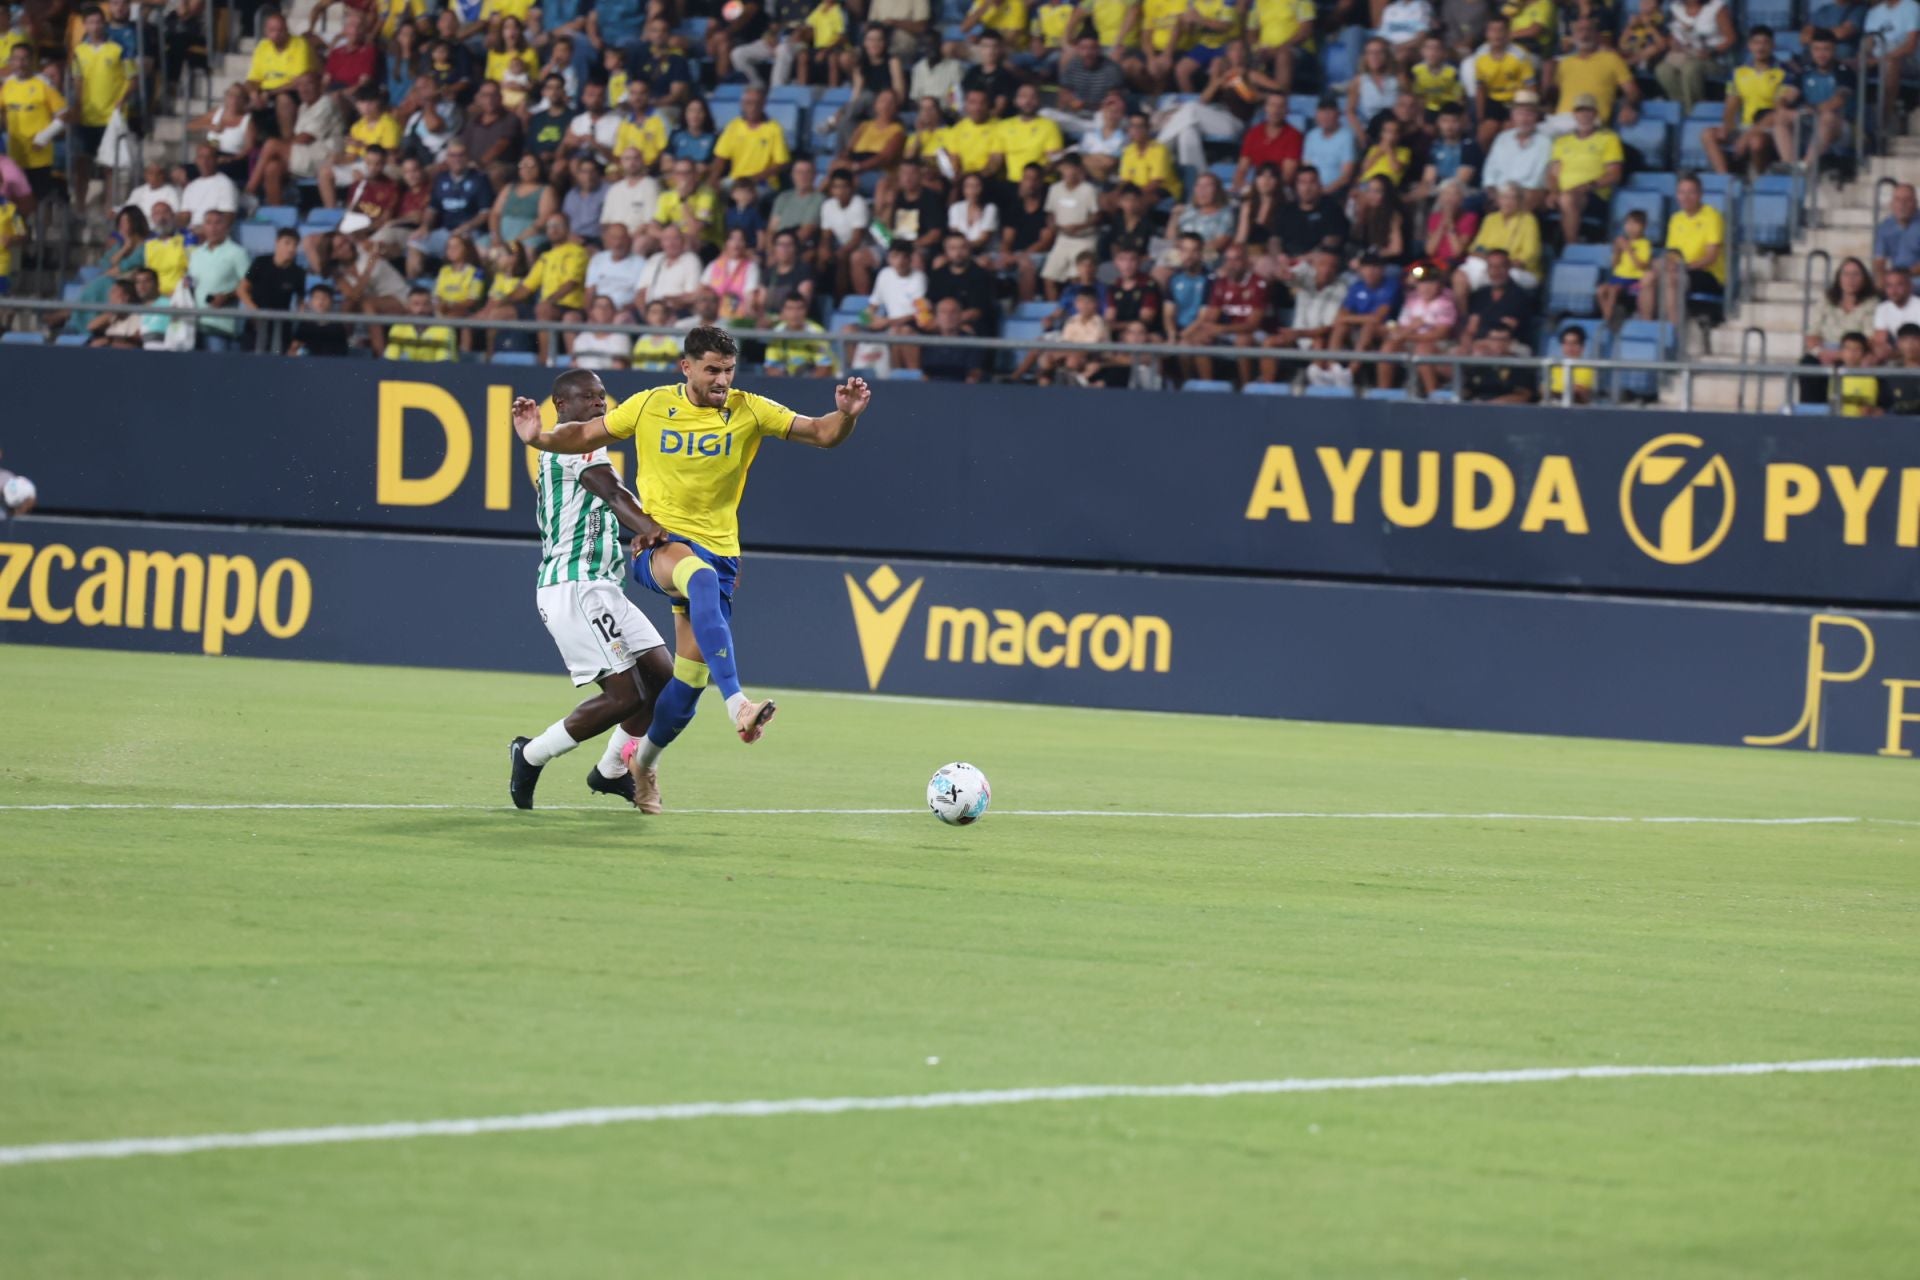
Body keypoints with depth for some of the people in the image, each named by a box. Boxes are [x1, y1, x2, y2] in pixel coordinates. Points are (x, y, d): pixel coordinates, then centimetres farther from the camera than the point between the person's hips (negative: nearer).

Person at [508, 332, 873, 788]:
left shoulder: (749, 411, 0)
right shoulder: (650, 405, 0)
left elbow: (822, 435, -2)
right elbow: (586, 435, 9)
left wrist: (846, 414, -23)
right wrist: (538, 438, -9)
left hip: (717, 552, 3)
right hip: (658, 543, -3)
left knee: (691, 677, -1)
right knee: (702, 578, -39)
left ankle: (642, 760, 29)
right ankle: (738, 705, -53)